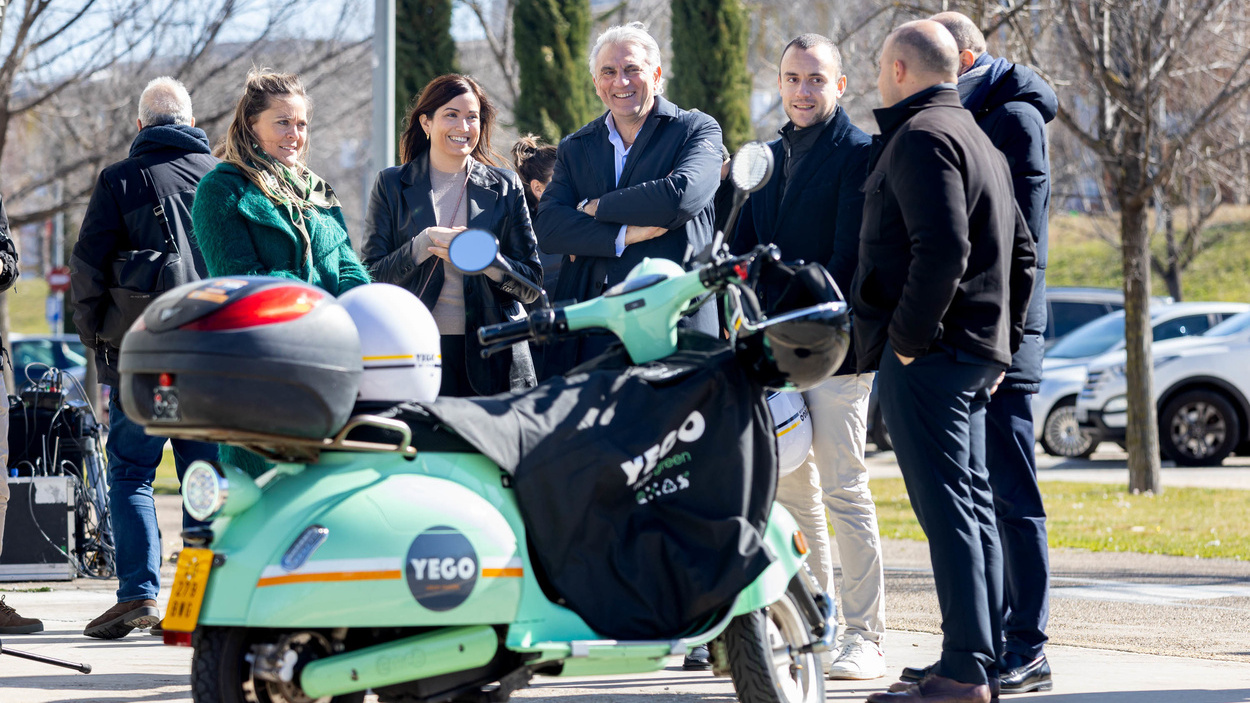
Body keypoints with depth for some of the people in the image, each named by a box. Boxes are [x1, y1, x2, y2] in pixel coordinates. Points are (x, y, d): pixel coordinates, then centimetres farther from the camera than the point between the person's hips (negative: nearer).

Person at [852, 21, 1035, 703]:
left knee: (947, 506, -12)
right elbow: (1021, 250, 24)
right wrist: (1005, 339, 22)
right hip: (979, 352, 10)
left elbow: (942, 247, -24)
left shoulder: (921, 137, -11)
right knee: (972, 504, 12)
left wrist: (908, 336, -18)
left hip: (926, 356, -10)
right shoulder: (978, 138, 22)